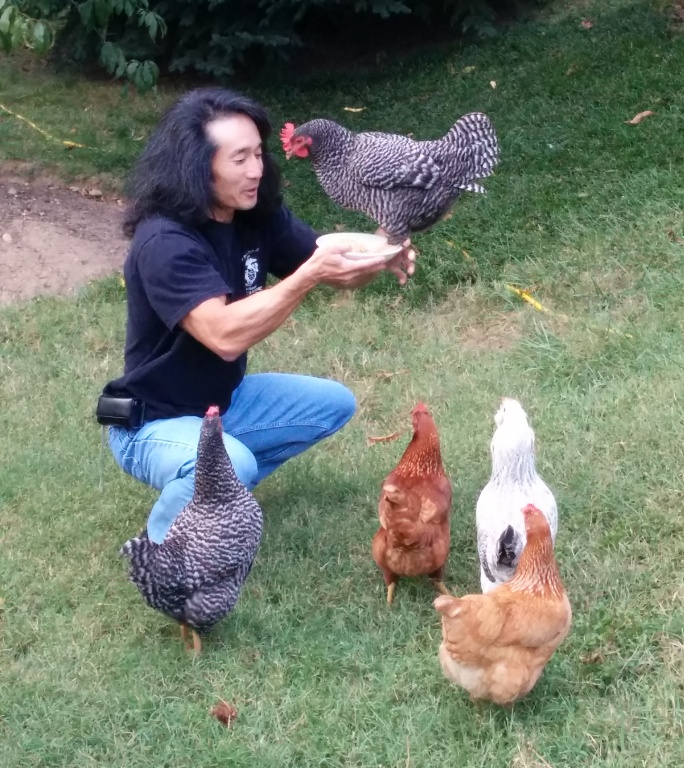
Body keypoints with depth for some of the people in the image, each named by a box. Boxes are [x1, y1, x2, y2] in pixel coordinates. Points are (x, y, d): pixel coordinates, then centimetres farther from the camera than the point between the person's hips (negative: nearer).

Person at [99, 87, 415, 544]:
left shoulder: (258, 216, -6)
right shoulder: (164, 243, -30)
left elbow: (337, 272, -4)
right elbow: (225, 336, -40)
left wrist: (379, 258, -27)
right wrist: (308, 276, -42)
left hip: (223, 401, 9)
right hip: (154, 424, -8)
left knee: (335, 404, 11)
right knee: (230, 466, -37)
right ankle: (161, 547, -6)